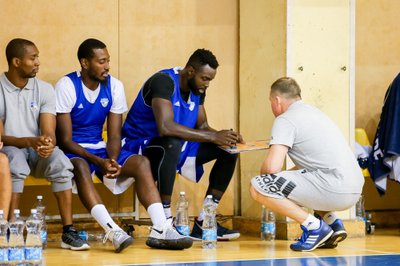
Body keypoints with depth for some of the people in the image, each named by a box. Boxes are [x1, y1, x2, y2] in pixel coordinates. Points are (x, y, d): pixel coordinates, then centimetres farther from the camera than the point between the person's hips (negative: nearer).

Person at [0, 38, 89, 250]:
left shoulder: (44, 89, 2)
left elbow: (49, 133, -7)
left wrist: (48, 144, -32)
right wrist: (29, 141, -31)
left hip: (37, 152, 3)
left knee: (60, 161, -29)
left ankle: (68, 232, -29)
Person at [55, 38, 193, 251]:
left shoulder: (114, 86, 1)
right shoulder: (66, 87, -14)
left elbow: (114, 136, 0)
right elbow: (65, 140, -16)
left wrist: (112, 160, -22)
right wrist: (98, 161, -27)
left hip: (100, 149, 6)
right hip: (72, 152, -5)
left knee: (141, 162, -18)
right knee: (80, 167, -38)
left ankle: (160, 230, -29)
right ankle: (112, 231, -52)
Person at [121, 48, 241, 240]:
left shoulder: (197, 89, 3)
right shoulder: (164, 82, -24)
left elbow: (202, 126, 10)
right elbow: (165, 127, -38)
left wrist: (226, 137, -13)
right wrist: (213, 136, -34)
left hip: (174, 148, 9)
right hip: (139, 146, -9)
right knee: (173, 143, -42)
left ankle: (203, 222, -6)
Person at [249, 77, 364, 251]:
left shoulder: (285, 120, -3)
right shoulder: (313, 112, 25)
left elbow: (272, 167, -13)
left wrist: (264, 178, 9)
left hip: (334, 190, -9)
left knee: (257, 188, -7)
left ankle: (314, 226, -8)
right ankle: (332, 223, 16)